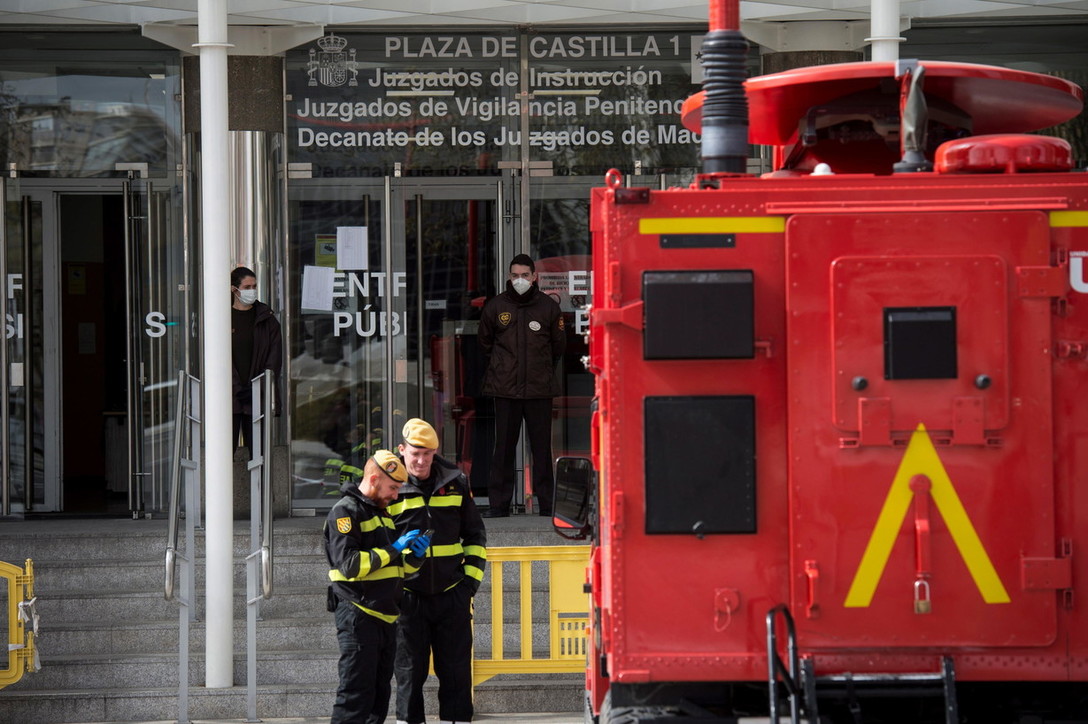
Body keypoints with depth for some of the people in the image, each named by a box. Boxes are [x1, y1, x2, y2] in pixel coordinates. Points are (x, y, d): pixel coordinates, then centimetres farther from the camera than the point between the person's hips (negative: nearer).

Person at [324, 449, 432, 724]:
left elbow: (397, 567, 25)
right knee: (356, 694, -11)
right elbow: (349, 564, -20)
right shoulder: (345, 511, -9)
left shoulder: (382, 512, 20)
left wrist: (415, 555, 4)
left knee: (380, 693, 11)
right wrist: (392, 550, -16)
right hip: (358, 616, -9)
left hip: (385, 616, 9)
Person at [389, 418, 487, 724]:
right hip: (409, 596, -2)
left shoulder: (456, 484, 5)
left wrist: (471, 576, 4)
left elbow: (475, 535, 14)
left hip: (452, 593, 2)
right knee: (410, 670, 5)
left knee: (456, 669, 6)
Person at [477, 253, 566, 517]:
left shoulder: (548, 307, 4)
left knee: (542, 446, 1)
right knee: (504, 446, 1)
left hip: (540, 388, 0)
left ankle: (547, 503, 6)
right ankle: (498, 503, 6)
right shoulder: (495, 306, 4)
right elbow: (485, 342, 18)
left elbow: (558, 345, 16)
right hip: (505, 387, 0)